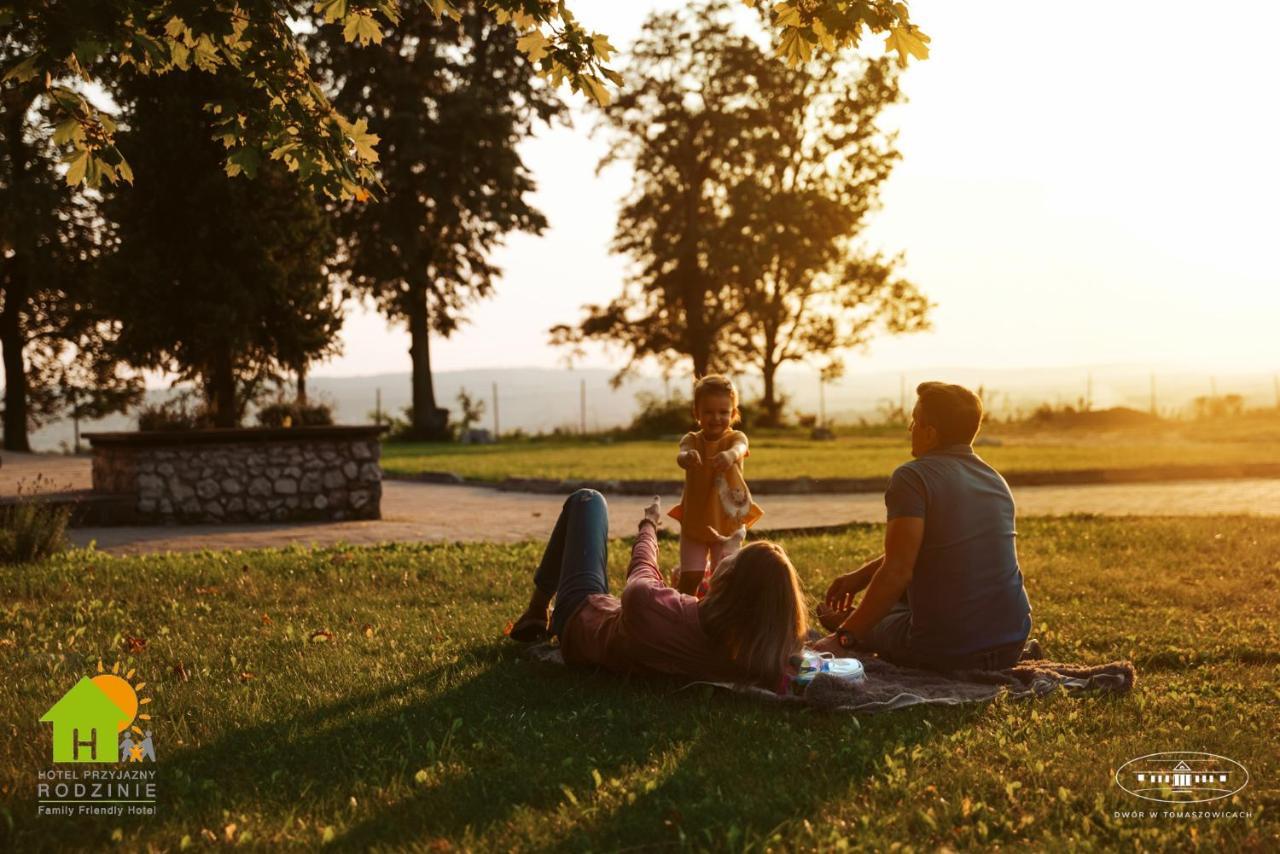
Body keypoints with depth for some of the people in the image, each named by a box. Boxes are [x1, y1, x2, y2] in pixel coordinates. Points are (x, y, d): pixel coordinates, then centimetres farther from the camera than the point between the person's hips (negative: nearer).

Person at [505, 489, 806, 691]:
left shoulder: (647, 604, -45)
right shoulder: (766, 654, -40)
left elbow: (642, 569, -18)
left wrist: (649, 523, 2)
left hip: (580, 618, -3)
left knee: (587, 500, 15)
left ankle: (536, 613, 30)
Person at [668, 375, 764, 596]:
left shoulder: (735, 437, -9)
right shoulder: (692, 440, -6)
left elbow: (740, 448, -34)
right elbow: (681, 455, -29)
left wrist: (731, 455, -61)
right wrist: (686, 457, -56)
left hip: (728, 521, -1)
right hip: (694, 520, 1)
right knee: (690, 577, -1)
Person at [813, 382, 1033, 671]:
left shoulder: (913, 477, -13)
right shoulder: (995, 479, 11)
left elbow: (897, 571, -21)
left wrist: (844, 638, -15)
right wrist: (862, 575, 27)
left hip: (946, 651, -7)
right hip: (1012, 645, 7)